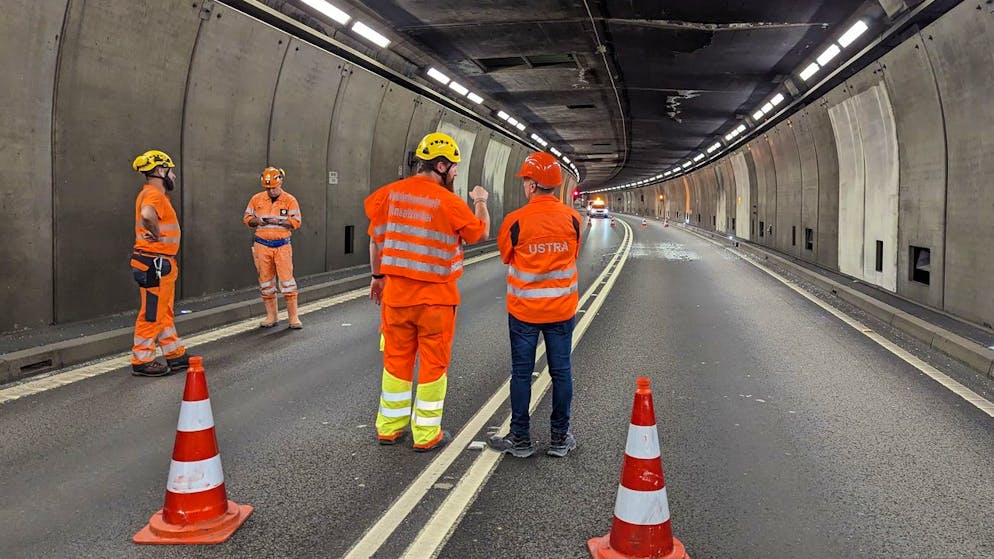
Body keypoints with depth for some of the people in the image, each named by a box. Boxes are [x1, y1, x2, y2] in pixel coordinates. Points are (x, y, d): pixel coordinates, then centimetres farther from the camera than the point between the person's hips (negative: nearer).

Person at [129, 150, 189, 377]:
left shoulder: (154, 194, 17)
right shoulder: (154, 194, -16)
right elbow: (147, 215, -38)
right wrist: (157, 235, -22)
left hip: (160, 265, 11)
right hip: (154, 264, -11)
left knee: (164, 313, 16)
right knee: (152, 314, -3)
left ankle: (176, 356, 26)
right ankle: (141, 361, 6)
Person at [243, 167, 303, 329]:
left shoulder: (290, 200, -1)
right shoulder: (257, 199, 6)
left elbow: (296, 222, -5)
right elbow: (247, 218, 10)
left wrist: (278, 221, -19)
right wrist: (257, 221, -11)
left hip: (282, 246, -3)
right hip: (262, 245, 3)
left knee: (287, 280, -5)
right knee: (266, 282, 7)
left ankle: (293, 317, 1)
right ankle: (271, 317, 18)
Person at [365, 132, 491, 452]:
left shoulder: (389, 194, -1)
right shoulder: (450, 203, -13)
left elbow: (376, 239, 8)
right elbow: (481, 234, 2)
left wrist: (378, 276, 21)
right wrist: (481, 202, 20)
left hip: (395, 293, 4)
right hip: (435, 297, -4)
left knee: (396, 359, 15)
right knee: (433, 363, 8)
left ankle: (389, 428, 26)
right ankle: (427, 435, 16)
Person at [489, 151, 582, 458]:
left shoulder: (515, 221, -14)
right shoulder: (573, 218, -6)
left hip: (524, 309, -2)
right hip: (561, 309, 2)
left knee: (521, 373, 8)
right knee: (561, 372, 10)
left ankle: (520, 438, 17)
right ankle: (560, 438, 19)